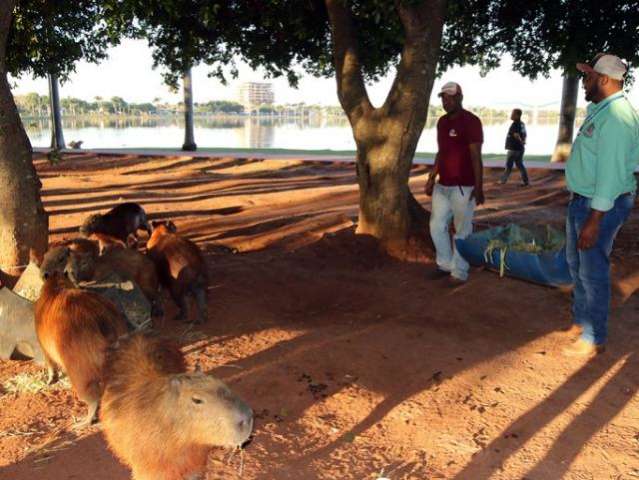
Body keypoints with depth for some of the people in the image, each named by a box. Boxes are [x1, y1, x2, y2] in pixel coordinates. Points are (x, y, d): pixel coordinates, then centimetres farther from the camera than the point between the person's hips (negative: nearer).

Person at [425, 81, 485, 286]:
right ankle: (445, 264, 28)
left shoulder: (471, 121, -11)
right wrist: (431, 179, 18)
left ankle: (459, 272, 10)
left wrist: (479, 187, -18)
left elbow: (476, 157, -14)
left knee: (462, 231, 0)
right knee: (437, 226, 12)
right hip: (443, 185, 8)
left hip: (463, 187, -8)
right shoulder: (442, 122, 12)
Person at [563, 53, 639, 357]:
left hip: (602, 204, -10)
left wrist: (594, 220, -27)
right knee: (577, 263, 21)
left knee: (592, 271, -1)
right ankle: (581, 321, 38)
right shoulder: (600, 110, 11)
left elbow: (610, 171, -27)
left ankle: (593, 339, 13)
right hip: (581, 199, 10)